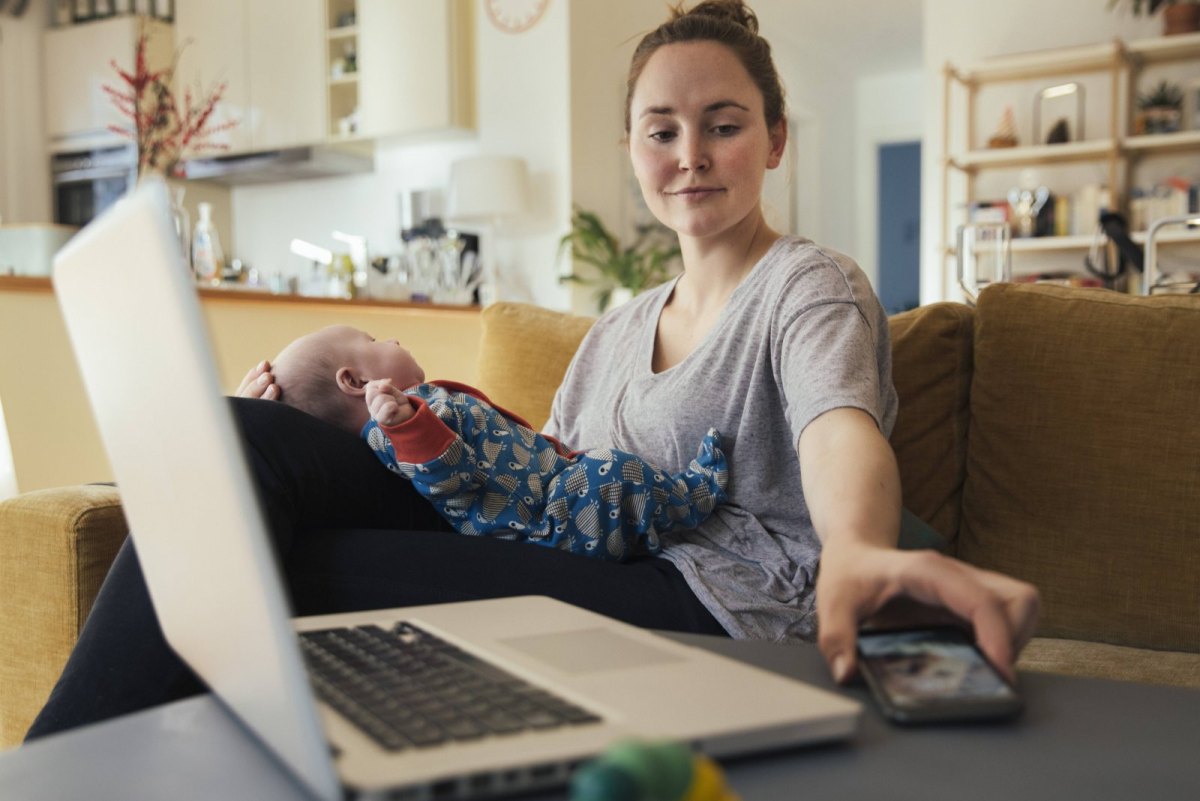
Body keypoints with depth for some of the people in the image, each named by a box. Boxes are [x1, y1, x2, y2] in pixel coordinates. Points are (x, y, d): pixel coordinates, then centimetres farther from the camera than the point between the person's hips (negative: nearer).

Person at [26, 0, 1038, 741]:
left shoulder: (811, 285, 3)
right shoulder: (619, 329, 24)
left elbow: (839, 422, -20)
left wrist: (856, 550, -45)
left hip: (718, 606, -6)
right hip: (582, 583, 7)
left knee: (274, 565, -23)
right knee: (254, 438, -12)